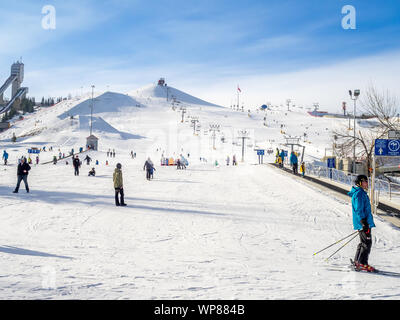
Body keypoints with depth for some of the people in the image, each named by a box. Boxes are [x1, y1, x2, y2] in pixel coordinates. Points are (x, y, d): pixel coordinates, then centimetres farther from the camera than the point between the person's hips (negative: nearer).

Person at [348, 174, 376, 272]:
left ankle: (357, 262, 20)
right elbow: (359, 210, -20)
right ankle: (362, 263, -7)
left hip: (365, 223, 11)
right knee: (367, 243, -8)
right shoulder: (359, 193, -14)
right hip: (363, 223, -11)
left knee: (363, 242, 15)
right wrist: (364, 223, -23)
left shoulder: (361, 193, 19)